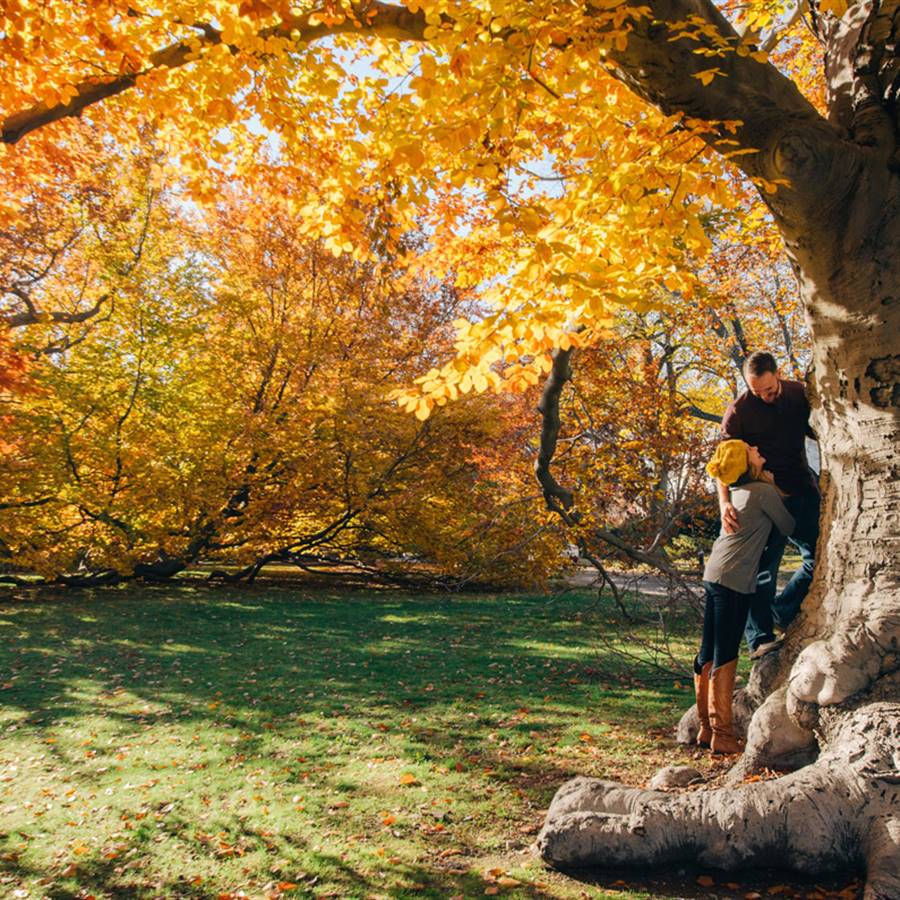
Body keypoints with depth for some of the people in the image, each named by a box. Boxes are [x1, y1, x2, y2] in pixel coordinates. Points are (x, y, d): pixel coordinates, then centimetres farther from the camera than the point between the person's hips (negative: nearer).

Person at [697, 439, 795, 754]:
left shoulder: (737, 490, 15)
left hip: (714, 575, 8)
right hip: (734, 581, -8)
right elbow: (788, 527, 5)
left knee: (708, 654, 10)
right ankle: (722, 736, 2)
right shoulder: (765, 491, -8)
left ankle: (707, 728, 18)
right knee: (724, 659, -5)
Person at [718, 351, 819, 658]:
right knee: (763, 567, -4)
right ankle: (760, 639, 1)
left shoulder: (799, 394, 4)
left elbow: (817, 432, 19)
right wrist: (724, 502, -29)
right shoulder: (739, 410, -10)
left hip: (804, 490, 5)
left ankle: (780, 612, 20)